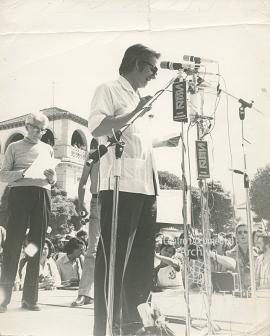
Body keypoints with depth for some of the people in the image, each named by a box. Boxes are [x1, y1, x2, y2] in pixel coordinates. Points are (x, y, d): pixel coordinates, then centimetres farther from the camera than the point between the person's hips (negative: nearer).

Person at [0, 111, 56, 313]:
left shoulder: (48, 149, 21)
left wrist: (52, 177, -2)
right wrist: (22, 173, -14)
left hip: (43, 195, 3)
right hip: (20, 193, -3)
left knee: (37, 246, 1)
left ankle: (30, 298, 7)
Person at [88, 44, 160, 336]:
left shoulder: (139, 99, 28)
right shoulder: (109, 90, 4)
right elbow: (96, 128, -11)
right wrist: (134, 113, -12)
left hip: (145, 187, 9)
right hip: (120, 185, -8)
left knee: (142, 256, 10)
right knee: (113, 256, -7)